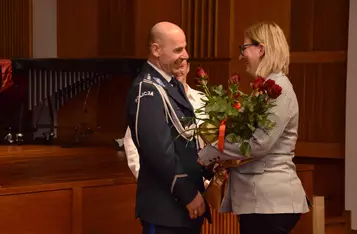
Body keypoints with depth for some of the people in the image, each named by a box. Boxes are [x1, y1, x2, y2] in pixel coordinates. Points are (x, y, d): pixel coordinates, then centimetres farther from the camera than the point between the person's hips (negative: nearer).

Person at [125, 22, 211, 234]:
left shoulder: (173, 85, 13)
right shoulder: (148, 90, -17)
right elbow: (159, 151, -24)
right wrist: (189, 194, -18)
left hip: (184, 202, 9)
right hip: (166, 206, -9)